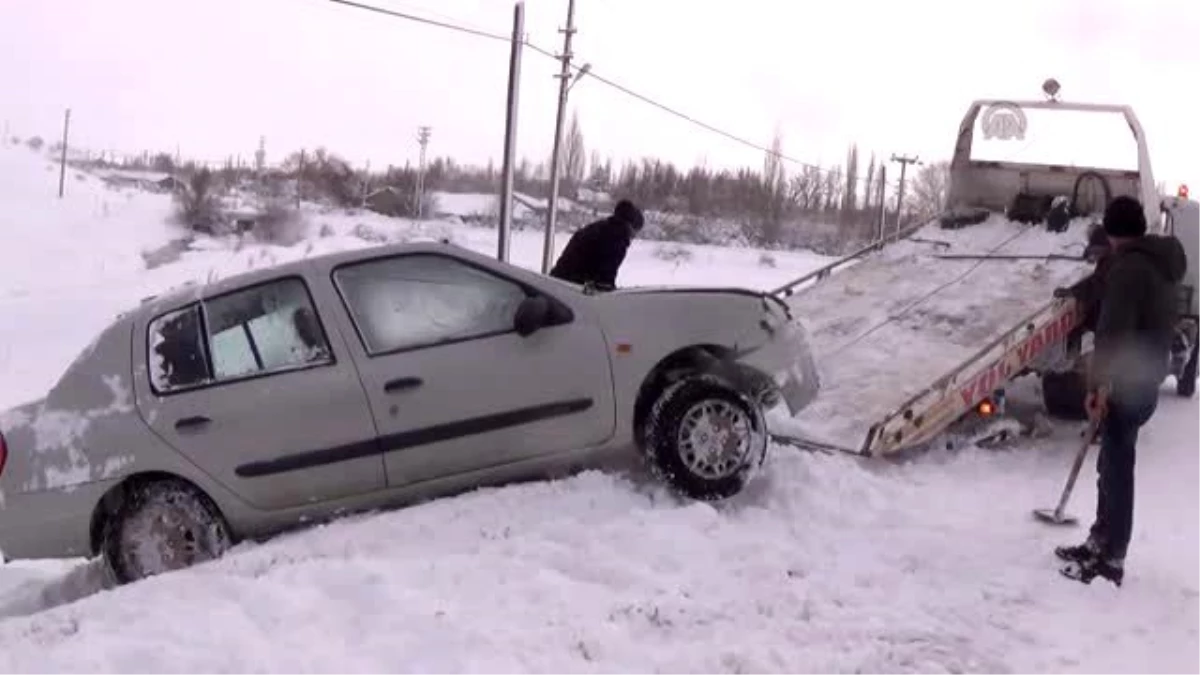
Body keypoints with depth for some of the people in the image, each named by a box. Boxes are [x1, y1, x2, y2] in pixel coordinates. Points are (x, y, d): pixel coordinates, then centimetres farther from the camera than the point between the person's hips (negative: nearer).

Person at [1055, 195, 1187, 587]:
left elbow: (1114, 330, -24)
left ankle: (1110, 561, 6)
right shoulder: (1163, 264, 13)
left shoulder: (1128, 267, -17)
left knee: (1117, 470, -2)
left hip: (1126, 386, -10)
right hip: (1145, 380, 10)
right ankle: (1100, 543, 30)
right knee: (1112, 465, 18)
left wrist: (1101, 382, -21)